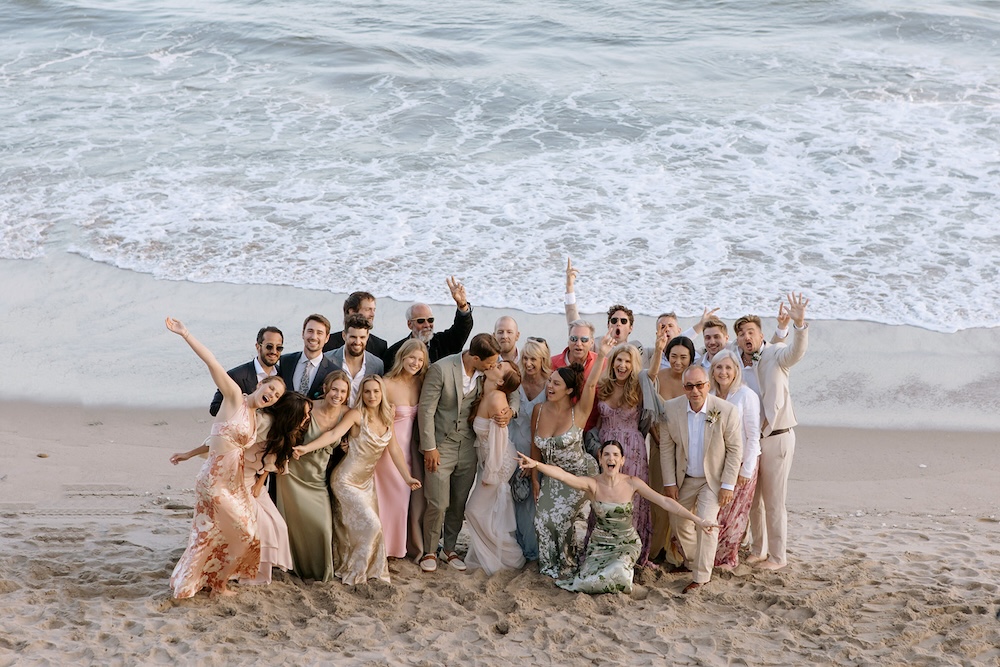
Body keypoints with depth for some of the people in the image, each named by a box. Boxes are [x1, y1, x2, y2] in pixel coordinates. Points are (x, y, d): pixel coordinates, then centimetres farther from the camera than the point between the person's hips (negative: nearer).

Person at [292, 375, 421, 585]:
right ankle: (352, 572, 4)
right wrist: (307, 448, -41)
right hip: (347, 480, -6)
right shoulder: (357, 415, -15)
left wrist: (407, 478, -3)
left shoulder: (386, 418, 4)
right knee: (371, 524, -12)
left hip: (367, 481, 6)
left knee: (371, 526, 3)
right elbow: (334, 434, -27)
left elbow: (394, 450, 5)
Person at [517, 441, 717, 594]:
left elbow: (665, 502, -14)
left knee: (617, 572, -30)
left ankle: (626, 569, 10)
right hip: (600, 543, 1)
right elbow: (563, 475, -34)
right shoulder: (592, 484, -16)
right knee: (588, 580, -17)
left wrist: (699, 520, -20)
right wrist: (536, 464, -53)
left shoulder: (632, 483, -12)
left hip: (627, 543, -1)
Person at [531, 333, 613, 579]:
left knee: (558, 517, -15)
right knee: (543, 518, -8)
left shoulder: (578, 413, -16)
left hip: (579, 475, -4)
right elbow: (535, 448, 6)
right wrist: (535, 480, 7)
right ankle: (550, 566, 14)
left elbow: (591, 385, -33)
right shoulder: (539, 410, -5)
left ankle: (566, 567, 8)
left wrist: (602, 355, -46)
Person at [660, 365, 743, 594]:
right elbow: (666, 447, -4)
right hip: (684, 478, 4)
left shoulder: (727, 411, -20)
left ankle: (701, 577, -7)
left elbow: (735, 449, -12)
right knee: (678, 522, 15)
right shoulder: (671, 408, -13)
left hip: (713, 478, -4)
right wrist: (669, 482, -4)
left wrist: (728, 485, -14)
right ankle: (691, 560, 41)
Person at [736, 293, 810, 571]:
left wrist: (799, 323, -47)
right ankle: (758, 550, 29)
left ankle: (777, 556, 10)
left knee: (774, 500, -1)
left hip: (776, 437, -6)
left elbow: (795, 352, -31)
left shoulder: (775, 355, -8)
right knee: (752, 499, 14)